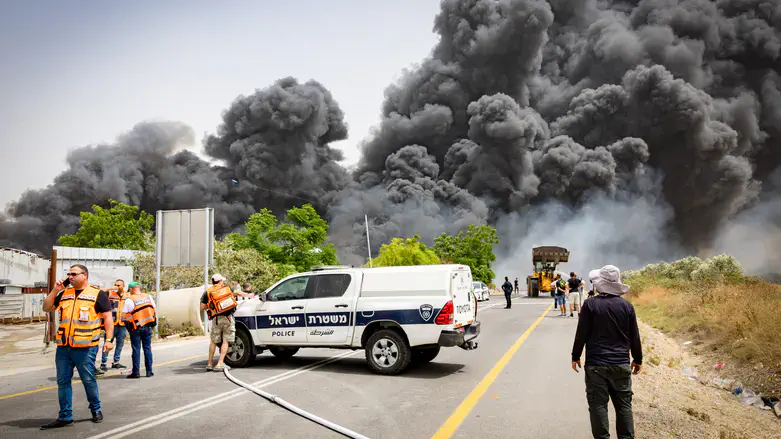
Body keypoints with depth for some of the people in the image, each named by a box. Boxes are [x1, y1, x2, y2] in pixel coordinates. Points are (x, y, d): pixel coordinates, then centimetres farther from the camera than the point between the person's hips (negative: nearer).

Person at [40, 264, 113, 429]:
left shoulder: (97, 294, -2)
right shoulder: (64, 293, 14)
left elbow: (107, 317, -4)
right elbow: (47, 308, 16)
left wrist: (109, 339, -11)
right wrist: (55, 290, 3)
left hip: (85, 347, -5)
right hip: (63, 347, 5)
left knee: (89, 380, 4)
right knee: (63, 381, 8)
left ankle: (96, 410, 23)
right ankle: (65, 416, 17)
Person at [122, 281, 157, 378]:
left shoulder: (129, 300, -8)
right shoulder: (149, 297, 5)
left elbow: (123, 316, -9)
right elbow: (155, 311, 9)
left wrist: (128, 324, 8)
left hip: (135, 328, -3)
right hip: (148, 327, 4)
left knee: (136, 349, 3)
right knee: (147, 348, 10)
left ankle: (136, 372, 5)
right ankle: (149, 371, 12)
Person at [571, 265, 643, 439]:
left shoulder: (590, 304, -8)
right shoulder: (627, 306, 0)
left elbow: (581, 334, -7)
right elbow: (634, 336, 6)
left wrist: (575, 356, 5)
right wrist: (638, 359, 19)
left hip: (596, 364, -3)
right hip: (622, 364, 3)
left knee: (598, 405, 4)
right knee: (624, 405, 11)